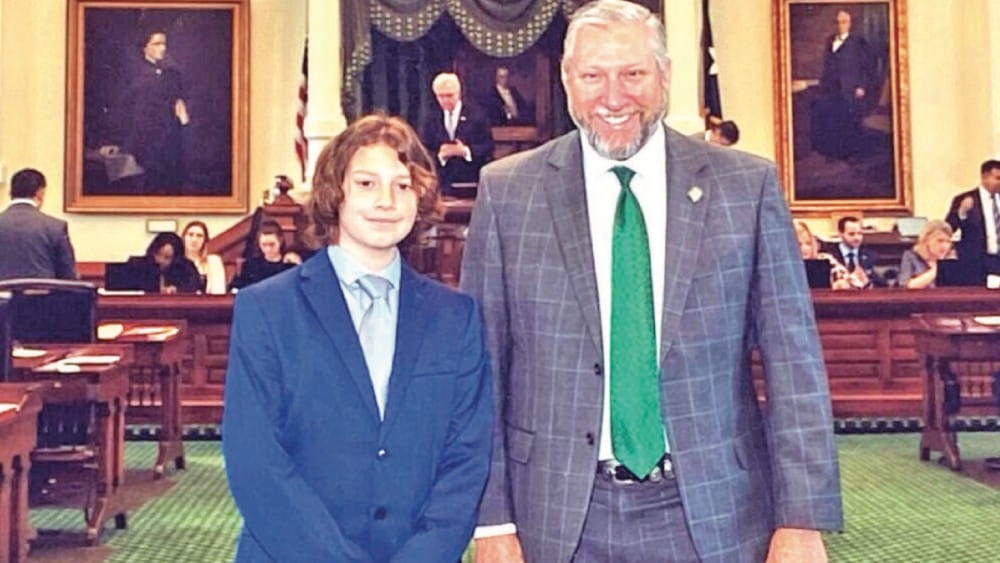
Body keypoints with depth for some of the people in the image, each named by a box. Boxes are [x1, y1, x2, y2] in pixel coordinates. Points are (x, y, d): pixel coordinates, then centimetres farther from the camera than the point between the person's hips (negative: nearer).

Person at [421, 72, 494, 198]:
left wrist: (465, 151, -17)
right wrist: (440, 155, -14)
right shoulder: (432, 121, 10)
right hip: (445, 185, 2)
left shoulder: (476, 115, 4)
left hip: (472, 184, -1)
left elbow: (488, 147, -2)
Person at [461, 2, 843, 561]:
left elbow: (793, 360, -2)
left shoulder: (747, 185, -2)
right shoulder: (507, 192, -2)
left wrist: (802, 518, -6)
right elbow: (482, 365, 0)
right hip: (563, 516, 0)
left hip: (713, 514, 0)